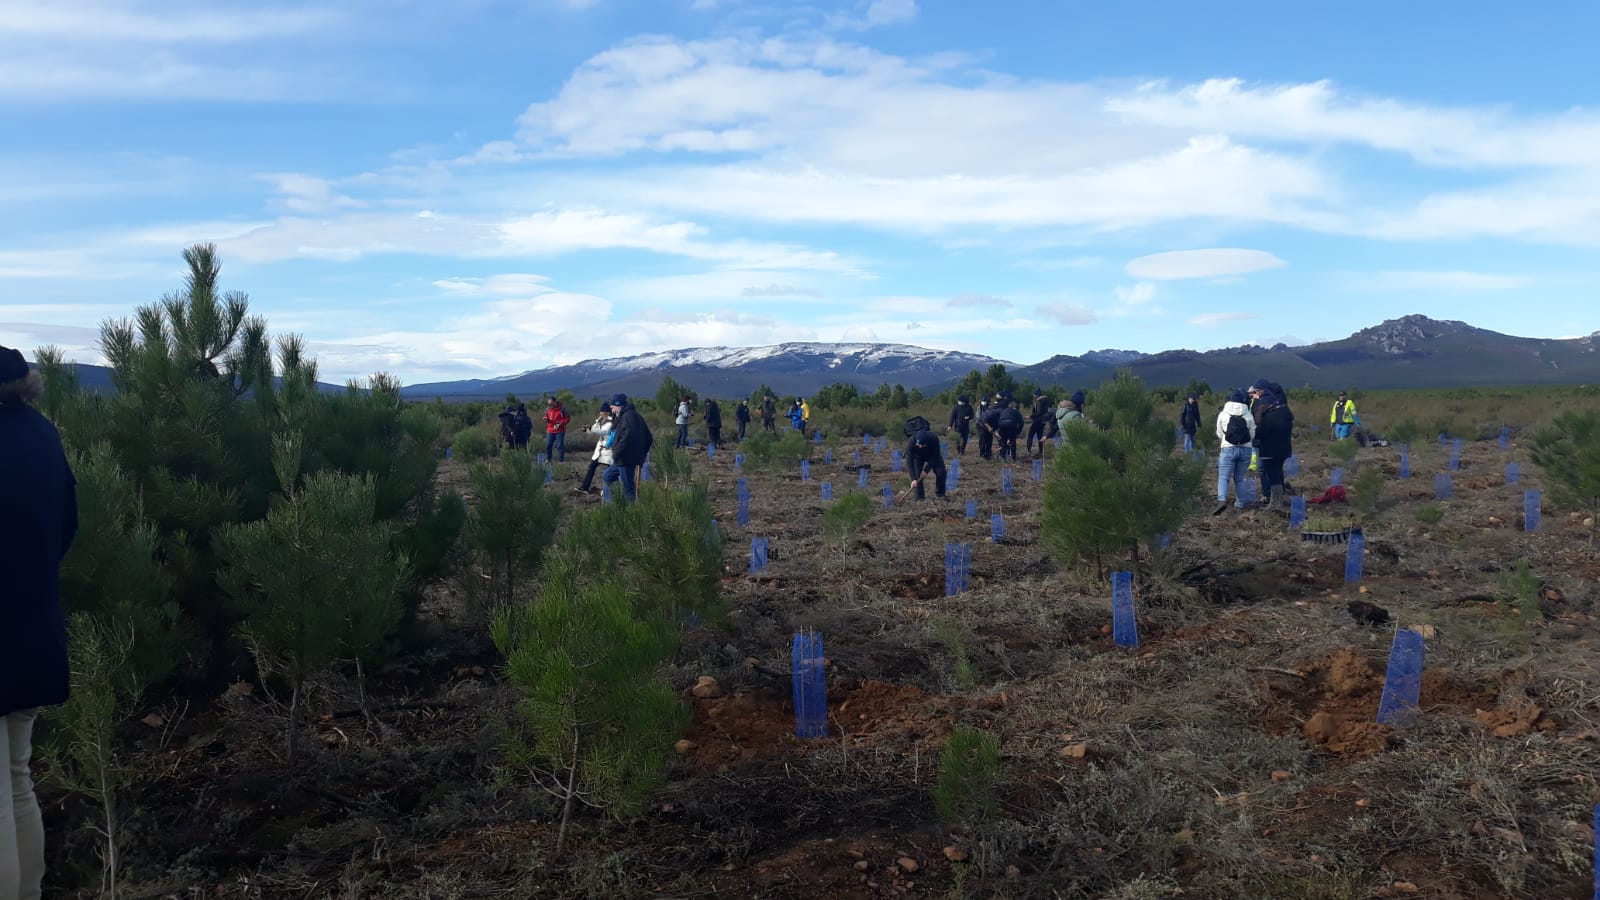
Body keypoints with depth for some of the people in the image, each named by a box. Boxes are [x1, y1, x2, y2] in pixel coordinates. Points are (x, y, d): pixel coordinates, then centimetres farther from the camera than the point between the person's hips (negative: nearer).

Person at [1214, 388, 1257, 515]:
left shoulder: (1223, 414, 1)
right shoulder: (1248, 415, 3)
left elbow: (1219, 434, 8)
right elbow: (1252, 435, 8)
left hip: (1228, 449, -2)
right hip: (1245, 449, 2)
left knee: (1223, 477, -6)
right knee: (1240, 479, 14)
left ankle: (1222, 500, -27)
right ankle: (1240, 503, 18)